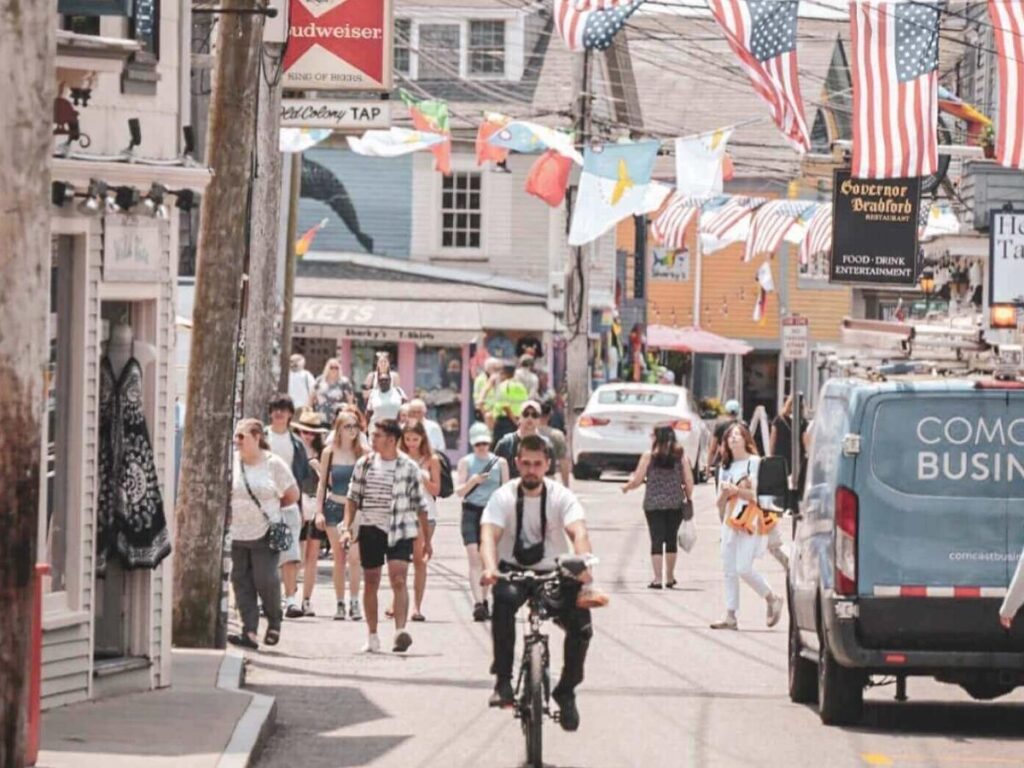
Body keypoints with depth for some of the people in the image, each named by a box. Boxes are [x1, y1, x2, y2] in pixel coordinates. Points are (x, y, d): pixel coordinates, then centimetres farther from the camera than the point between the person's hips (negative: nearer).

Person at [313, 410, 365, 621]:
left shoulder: (363, 453, 2)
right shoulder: (329, 453, 3)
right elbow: (322, 483, 7)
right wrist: (319, 511, 1)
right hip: (334, 507, 1)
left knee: (354, 556, -12)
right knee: (339, 558, 4)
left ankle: (354, 602, -9)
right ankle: (339, 604, 10)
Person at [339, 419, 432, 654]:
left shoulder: (409, 467, 0)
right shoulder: (364, 464, 5)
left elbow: (420, 505, 5)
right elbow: (353, 498, 10)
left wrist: (426, 540, 7)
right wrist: (346, 528, -2)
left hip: (400, 531, -3)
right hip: (370, 529, 3)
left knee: (399, 580, -17)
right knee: (371, 582, 8)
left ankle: (400, 631, -27)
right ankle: (372, 636, 17)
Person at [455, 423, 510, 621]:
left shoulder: (500, 463, 6)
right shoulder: (466, 462, 3)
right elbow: (459, 491, -2)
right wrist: (473, 481, -20)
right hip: (471, 512, -2)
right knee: (474, 559, -13)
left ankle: (483, 601, 22)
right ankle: (478, 603, -21)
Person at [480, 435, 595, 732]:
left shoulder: (561, 496, -7)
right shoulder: (504, 496, -8)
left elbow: (579, 532, -22)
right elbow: (489, 534, -22)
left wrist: (583, 565, -44)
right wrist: (490, 567, -44)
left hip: (554, 573, 1)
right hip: (513, 571, -1)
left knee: (581, 625, -19)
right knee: (504, 599, -35)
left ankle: (566, 690, 4)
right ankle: (503, 679, -25)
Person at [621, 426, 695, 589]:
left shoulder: (649, 456, -4)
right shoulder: (681, 456, 1)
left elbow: (637, 480, -3)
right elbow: (689, 481, -2)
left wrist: (627, 487, 17)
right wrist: (688, 499, 12)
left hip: (653, 504, -2)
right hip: (676, 504, 2)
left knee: (657, 540, 0)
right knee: (671, 539, 14)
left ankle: (657, 579, -6)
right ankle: (670, 578, 22)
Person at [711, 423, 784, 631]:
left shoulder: (755, 462, -3)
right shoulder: (726, 467, 16)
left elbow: (759, 493, -11)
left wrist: (736, 490, -13)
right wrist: (724, 492, -4)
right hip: (730, 521, 6)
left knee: (743, 568, -13)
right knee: (729, 570, 1)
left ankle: (772, 599, 8)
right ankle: (730, 617, 2)